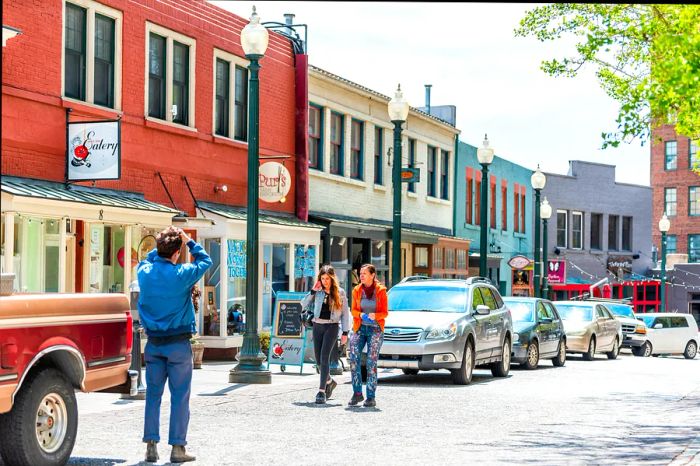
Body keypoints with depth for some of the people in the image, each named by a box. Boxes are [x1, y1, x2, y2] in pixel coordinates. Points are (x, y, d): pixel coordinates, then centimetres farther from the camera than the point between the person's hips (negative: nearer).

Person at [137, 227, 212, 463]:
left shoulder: (145, 272, -1)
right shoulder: (182, 274, -13)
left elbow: (147, 259, 24)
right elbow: (205, 261, 5)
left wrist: (161, 246, 14)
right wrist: (190, 242, 7)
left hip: (154, 344, 4)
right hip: (178, 344, -4)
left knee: (153, 395, 10)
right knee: (180, 397, 1)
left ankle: (151, 446, 10)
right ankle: (177, 448, 1)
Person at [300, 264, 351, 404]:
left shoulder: (340, 292, 1)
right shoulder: (318, 292, 6)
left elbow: (345, 313, 4)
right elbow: (303, 304, -1)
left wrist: (345, 332, -1)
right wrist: (313, 291, -8)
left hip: (332, 327, -4)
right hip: (317, 326, 4)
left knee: (324, 357, -15)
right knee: (318, 359, 8)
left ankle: (322, 391, -16)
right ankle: (329, 382, 34)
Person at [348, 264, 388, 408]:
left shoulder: (381, 290, -2)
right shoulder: (357, 290, 6)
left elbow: (385, 312, -1)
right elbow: (353, 310, 10)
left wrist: (375, 315, -21)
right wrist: (361, 314, -12)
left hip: (376, 329, -3)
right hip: (360, 328, 3)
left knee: (371, 362, -5)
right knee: (354, 359, -9)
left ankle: (371, 397, -1)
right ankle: (357, 393, 3)